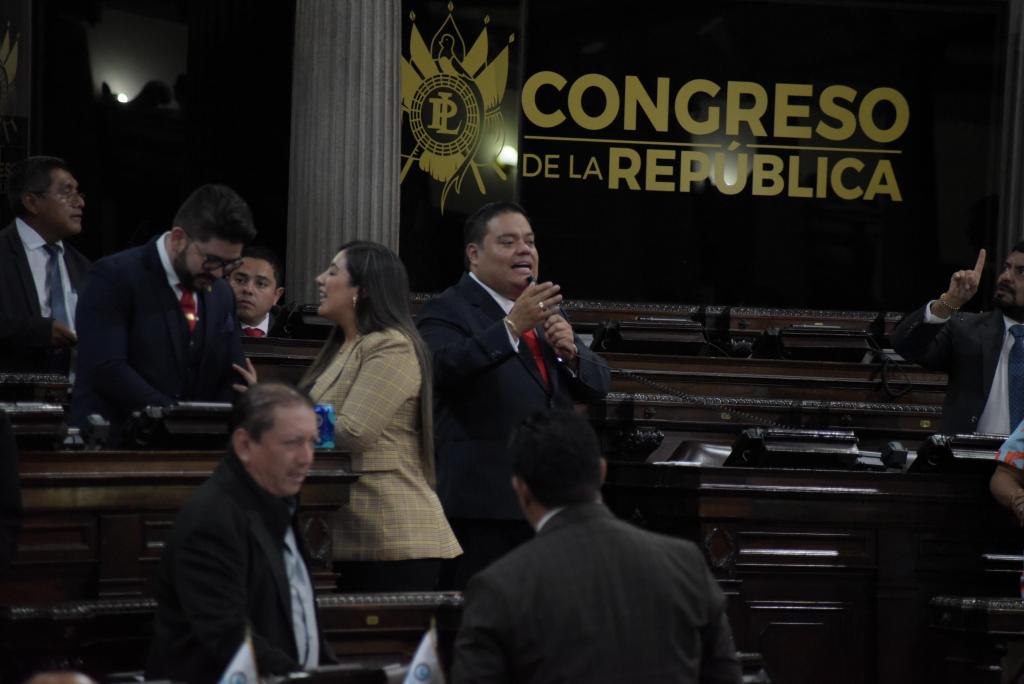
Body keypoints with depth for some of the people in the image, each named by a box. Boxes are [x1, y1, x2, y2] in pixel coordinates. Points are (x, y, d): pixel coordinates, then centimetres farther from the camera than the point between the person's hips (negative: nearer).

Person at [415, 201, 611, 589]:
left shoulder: (545, 310, 20)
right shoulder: (447, 312, -4)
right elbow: (445, 368, -25)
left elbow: (597, 385, 15)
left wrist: (570, 351, -7)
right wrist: (512, 327, -36)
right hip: (483, 509, -7)